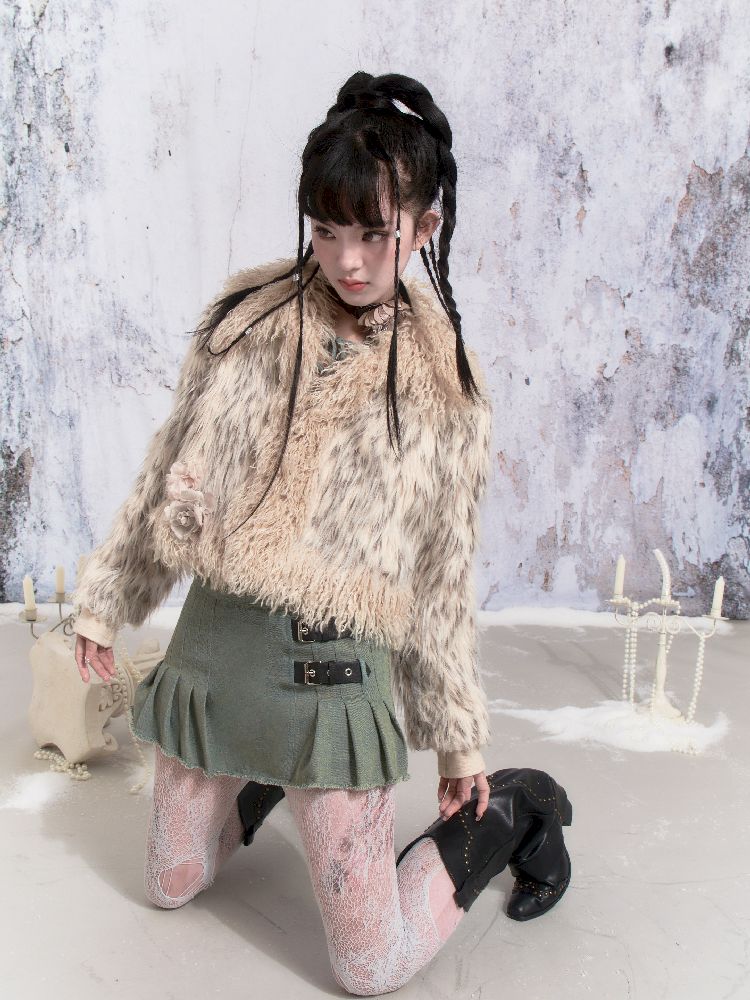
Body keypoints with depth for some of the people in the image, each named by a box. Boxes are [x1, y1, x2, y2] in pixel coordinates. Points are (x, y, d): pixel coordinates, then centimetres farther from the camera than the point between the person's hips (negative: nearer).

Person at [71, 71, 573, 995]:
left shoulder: (444, 383, -5)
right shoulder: (246, 319, 0)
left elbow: (442, 580, 1)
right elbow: (168, 473, 9)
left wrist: (459, 740, 5)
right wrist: (107, 599, 14)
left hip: (333, 672, -3)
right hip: (211, 646, 4)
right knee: (171, 885, 21)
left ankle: (513, 809, 26)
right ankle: (269, 780, 46)